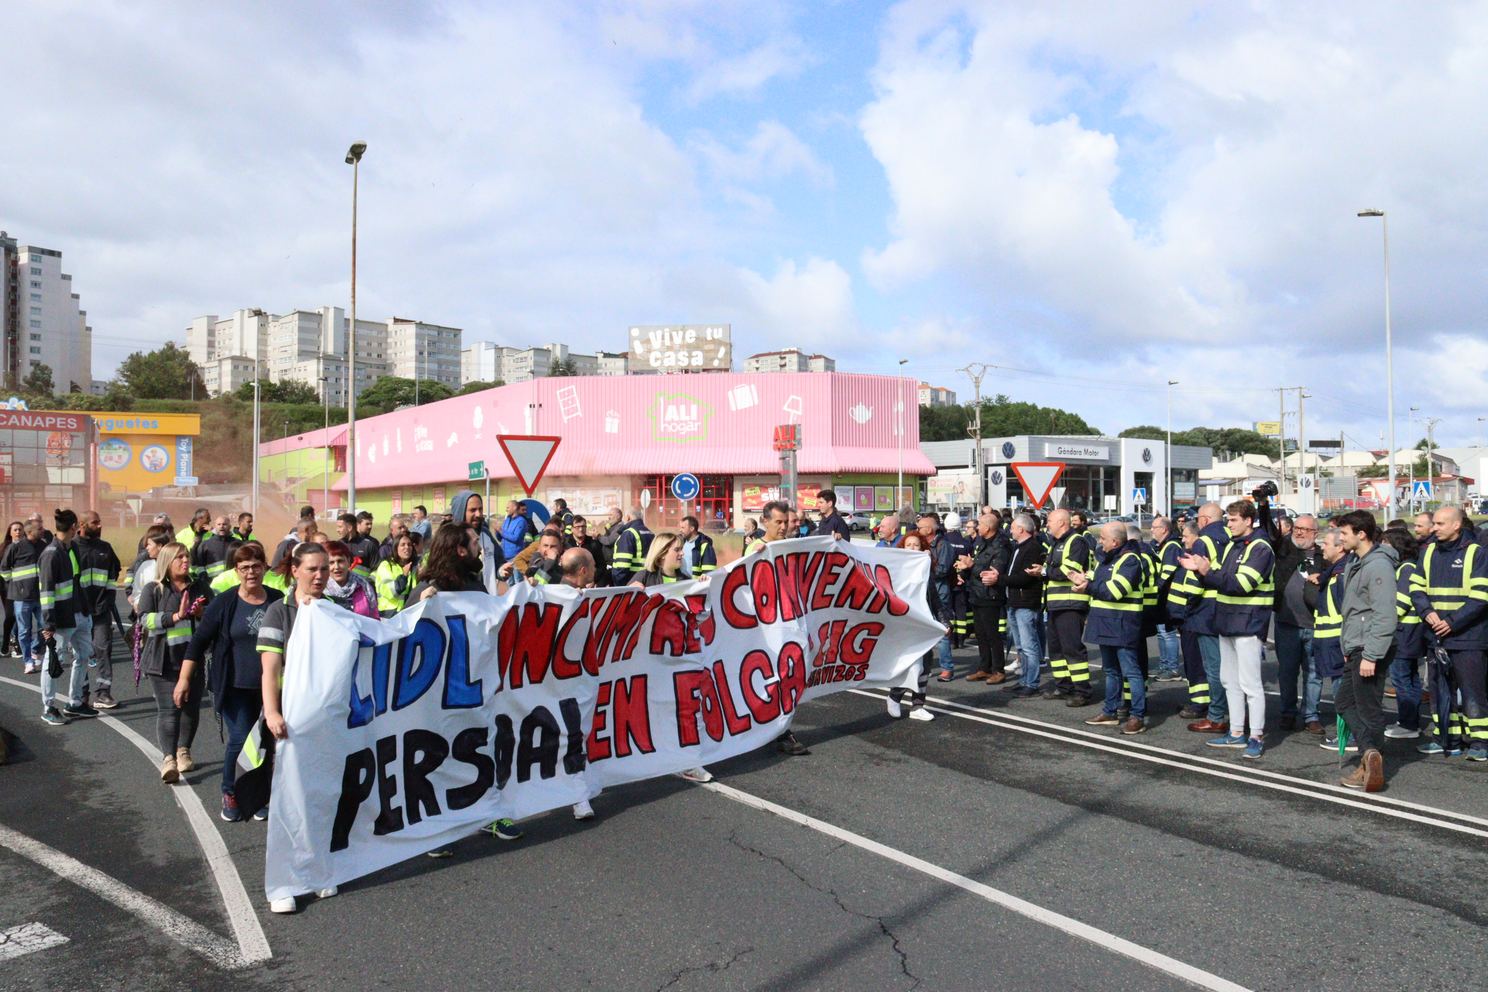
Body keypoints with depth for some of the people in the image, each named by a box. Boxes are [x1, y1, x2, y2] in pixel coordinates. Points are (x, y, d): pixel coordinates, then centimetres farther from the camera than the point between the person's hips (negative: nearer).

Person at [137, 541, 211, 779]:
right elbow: (146, 618, -12)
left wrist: (202, 613, -7)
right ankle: (168, 759, -14)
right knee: (168, 710, -11)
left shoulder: (199, 586, 10)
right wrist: (175, 616, -25)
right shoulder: (153, 589, 1)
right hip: (164, 660, -4)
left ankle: (183, 751, 28)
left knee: (191, 707, 10)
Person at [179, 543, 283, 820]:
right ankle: (230, 794, 17)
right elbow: (198, 642, -2)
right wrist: (184, 680, -6)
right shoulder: (224, 604, -6)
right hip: (235, 688, -2)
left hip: (269, 687, 2)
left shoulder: (278, 601, -1)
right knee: (240, 741, -6)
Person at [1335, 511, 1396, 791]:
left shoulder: (1378, 566, -17)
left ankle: (1371, 768, 2)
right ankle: (1370, 753, 11)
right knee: (1345, 702, 12)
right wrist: (1348, 648, 20)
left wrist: (1370, 656, -24)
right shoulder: (1354, 563, 14)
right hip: (1356, 650, 10)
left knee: (1369, 709, -4)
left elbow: (1385, 616, -23)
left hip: (1370, 652, -10)